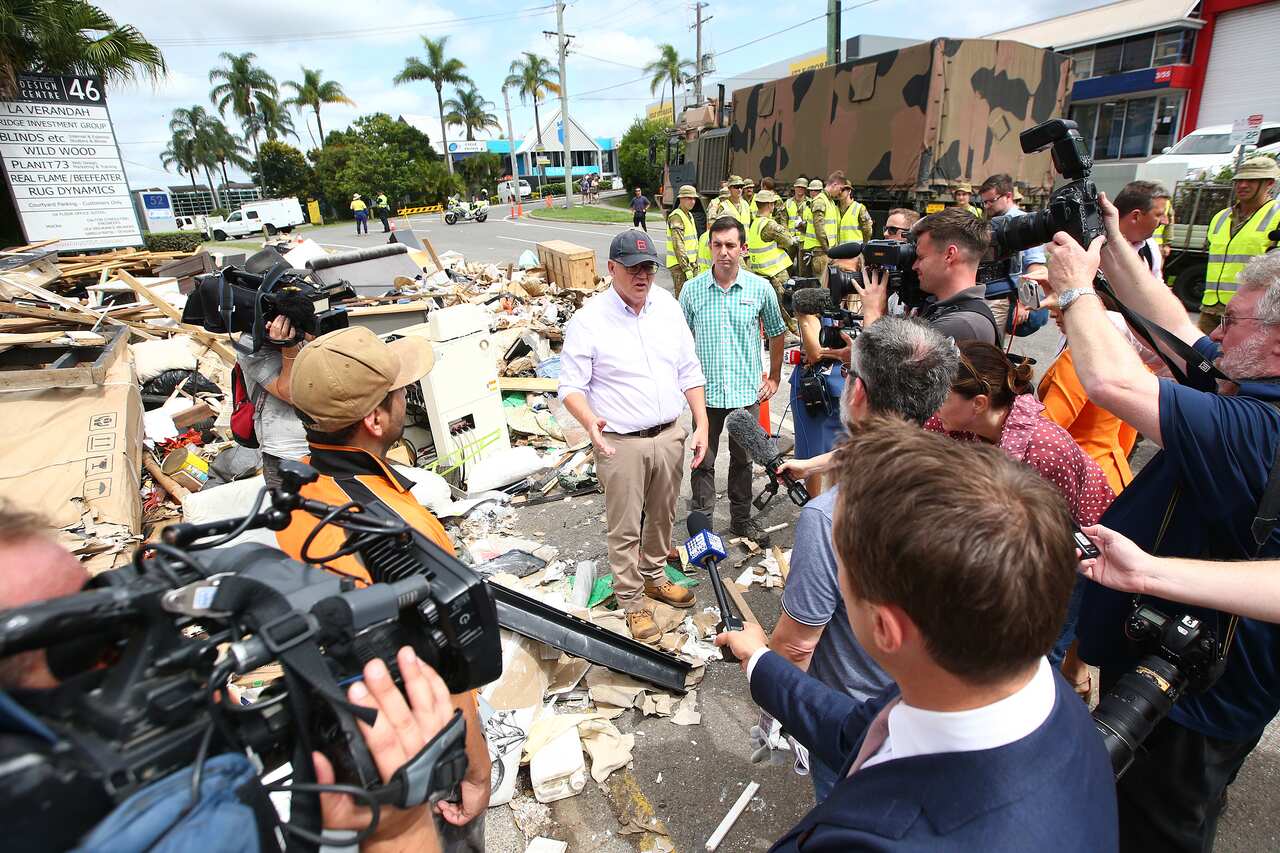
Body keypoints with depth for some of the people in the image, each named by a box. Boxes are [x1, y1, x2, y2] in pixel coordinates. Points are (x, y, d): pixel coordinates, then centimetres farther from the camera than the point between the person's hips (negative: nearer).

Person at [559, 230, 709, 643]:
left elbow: (689, 370, 9)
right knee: (625, 528, 6)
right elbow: (571, 385, -11)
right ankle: (632, 601, 26)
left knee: (662, 517, 20)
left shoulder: (668, 306, 4)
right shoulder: (588, 321, -12)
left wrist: (702, 423, 4)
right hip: (621, 443, -5)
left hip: (670, 435, 5)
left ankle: (654, 577, 44)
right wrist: (589, 421, -31)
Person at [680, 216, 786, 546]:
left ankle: (741, 519, 33)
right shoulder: (692, 290, -4)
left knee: (743, 460, 16)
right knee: (703, 461, 7)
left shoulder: (760, 288, -3)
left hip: (747, 392, 1)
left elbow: (777, 334, 11)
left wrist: (774, 378, 12)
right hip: (706, 392, -1)